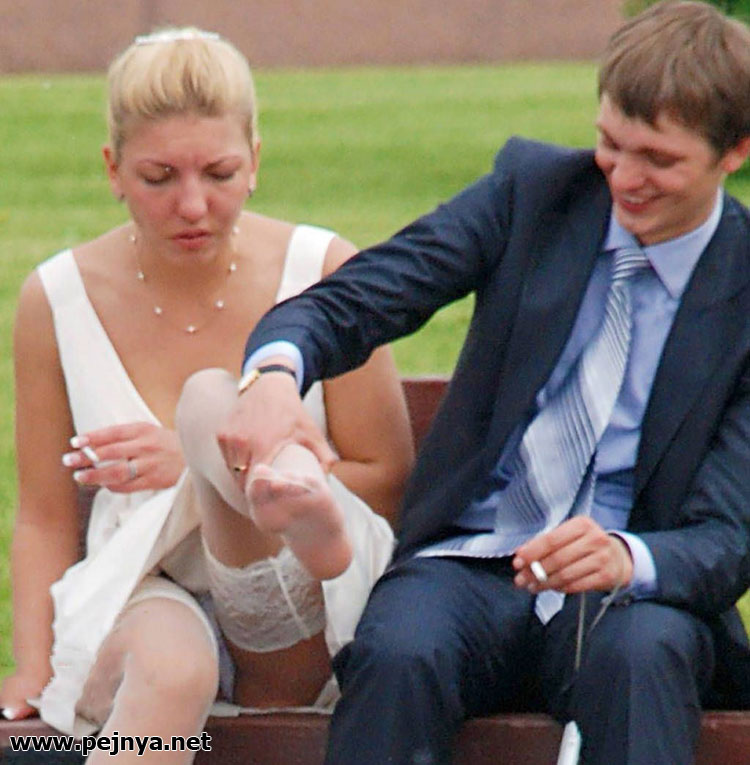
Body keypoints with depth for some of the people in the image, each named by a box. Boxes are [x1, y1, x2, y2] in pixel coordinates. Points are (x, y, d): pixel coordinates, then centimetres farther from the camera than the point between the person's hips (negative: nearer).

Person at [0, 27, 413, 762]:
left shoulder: (323, 272, -1)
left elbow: (389, 482, -1)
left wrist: (199, 464, -13)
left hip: (301, 631, -1)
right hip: (141, 599, 1)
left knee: (212, 398, -31)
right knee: (167, 664, -39)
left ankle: (309, 531, -64)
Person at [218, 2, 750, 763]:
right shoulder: (531, 189, 4)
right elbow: (346, 301, -4)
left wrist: (627, 558, -33)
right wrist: (274, 374, -29)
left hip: (630, 591, -1)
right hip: (472, 563, 2)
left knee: (643, 653, -37)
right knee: (399, 653, -33)